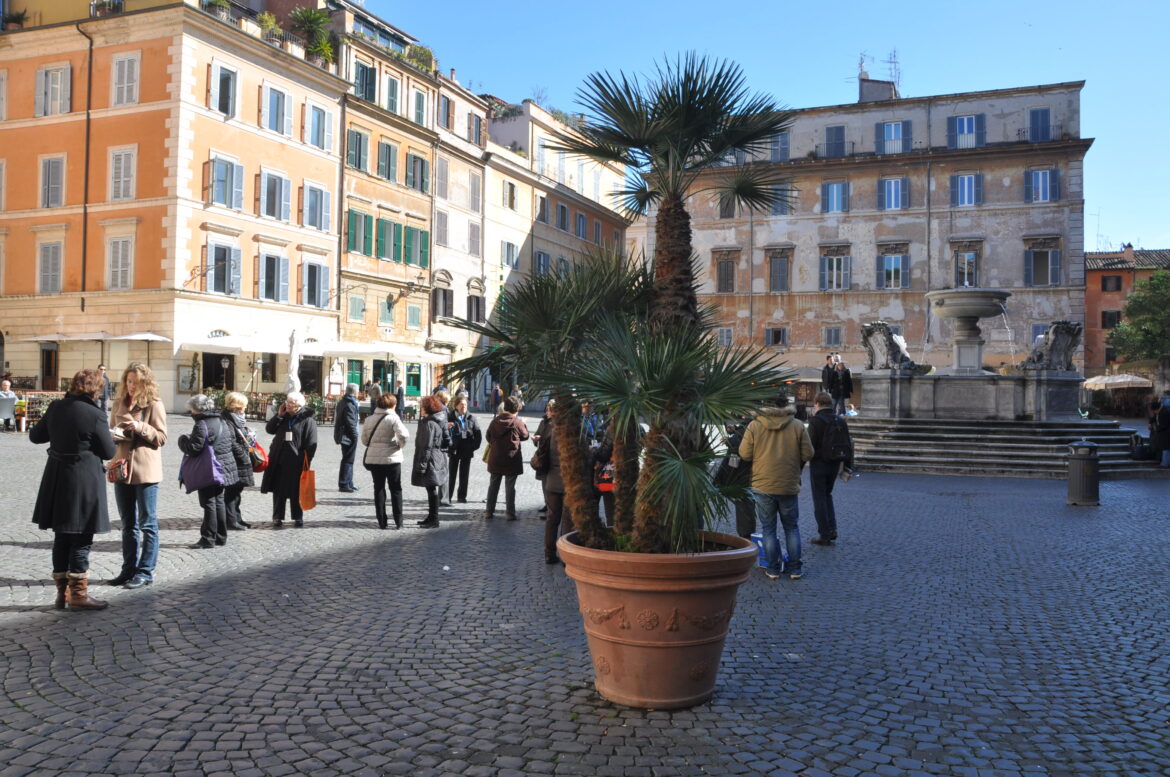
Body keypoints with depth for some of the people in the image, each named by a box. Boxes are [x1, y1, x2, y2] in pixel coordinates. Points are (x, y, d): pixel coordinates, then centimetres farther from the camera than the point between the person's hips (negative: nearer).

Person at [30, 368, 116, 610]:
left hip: (57, 480, 6)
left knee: (61, 537, 15)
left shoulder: (55, 407, 1)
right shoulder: (95, 415, -16)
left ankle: (62, 592, 22)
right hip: (84, 483, -6)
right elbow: (108, 452, -9)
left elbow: (36, 436, 13)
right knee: (81, 539, 3)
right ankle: (78, 594, 7)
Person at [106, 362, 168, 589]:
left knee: (147, 523, 1)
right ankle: (129, 570, 23)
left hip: (145, 470, -6)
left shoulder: (154, 404, -5)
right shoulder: (119, 403, 11)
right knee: (128, 524, 14)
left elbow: (162, 437, -8)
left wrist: (139, 427, -21)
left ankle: (145, 572, 7)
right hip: (122, 468, 6)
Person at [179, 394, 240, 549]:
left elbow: (194, 449, -19)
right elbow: (233, 444, 14)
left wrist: (184, 440, -1)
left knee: (209, 503, -3)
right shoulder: (222, 421, 11)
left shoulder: (202, 425, -17)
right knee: (219, 501, 15)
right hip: (225, 469, 9)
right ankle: (221, 536, 21)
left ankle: (208, 539, 1)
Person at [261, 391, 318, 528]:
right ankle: (277, 518, 16)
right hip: (279, 460, 5)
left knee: (296, 491, 6)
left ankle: (298, 518, 20)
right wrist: (278, 415, -3)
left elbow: (311, 444, -10)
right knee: (278, 491, 8)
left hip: (296, 463, -5)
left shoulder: (308, 420, -8)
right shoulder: (283, 417, 9)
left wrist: (306, 462, -14)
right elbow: (269, 429, 9)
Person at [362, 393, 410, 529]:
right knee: (396, 489, 8)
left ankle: (382, 521, 11)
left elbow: (364, 439, 7)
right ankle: (398, 521, 8)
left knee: (379, 489, 11)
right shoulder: (393, 418, -10)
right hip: (391, 458, -3)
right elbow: (404, 435, -22)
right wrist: (401, 445, -5)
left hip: (373, 458, 3)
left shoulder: (369, 419, 4)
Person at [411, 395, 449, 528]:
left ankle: (433, 520, -1)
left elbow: (427, 446, -20)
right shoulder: (439, 421, 13)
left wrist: (421, 465, -19)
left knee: (432, 490, -5)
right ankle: (431, 517, 25)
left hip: (431, 461, -10)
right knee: (432, 490, 16)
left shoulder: (429, 424, -17)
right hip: (439, 459, 10)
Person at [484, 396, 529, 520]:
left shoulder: (495, 421, 0)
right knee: (510, 487, 3)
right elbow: (525, 436, 1)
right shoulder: (517, 422, -13)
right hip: (511, 460, -4)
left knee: (493, 485, 13)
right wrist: (524, 425, 18)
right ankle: (510, 513, 5)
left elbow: (488, 436, 7)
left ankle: (489, 511, 15)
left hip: (495, 460, 4)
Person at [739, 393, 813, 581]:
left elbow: (744, 454, -6)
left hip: (763, 486, -1)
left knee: (768, 529, 10)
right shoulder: (798, 426, -4)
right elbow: (808, 454, -2)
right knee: (791, 528, 15)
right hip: (789, 486, 1)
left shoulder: (754, 425, -7)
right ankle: (795, 569, 16)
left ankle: (773, 569, 12)